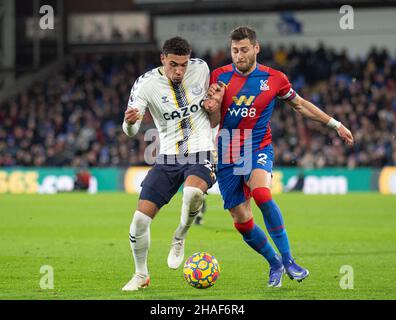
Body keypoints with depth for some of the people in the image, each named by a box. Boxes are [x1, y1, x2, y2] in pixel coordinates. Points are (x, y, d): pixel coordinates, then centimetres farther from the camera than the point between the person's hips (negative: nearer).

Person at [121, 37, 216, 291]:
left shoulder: (201, 68, -3)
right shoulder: (146, 83, -9)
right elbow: (131, 131, -16)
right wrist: (129, 122, -40)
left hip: (201, 155, -1)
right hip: (168, 158, 1)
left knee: (193, 192, -36)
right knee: (141, 218, -7)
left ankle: (179, 239, -5)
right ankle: (141, 275, 18)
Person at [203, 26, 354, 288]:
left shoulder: (274, 79, -2)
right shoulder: (219, 77, 0)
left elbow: (300, 104, 15)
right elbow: (213, 123, 5)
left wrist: (335, 124, 16)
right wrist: (213, 107, -19)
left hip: (258, 149, -2)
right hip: (227, 153, 2)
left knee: (261, 193, -33)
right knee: (241, 220, -2)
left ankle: (287, 259, -23)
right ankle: (275, 264, 22)